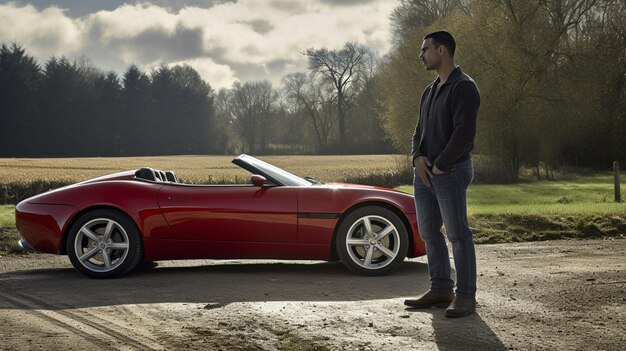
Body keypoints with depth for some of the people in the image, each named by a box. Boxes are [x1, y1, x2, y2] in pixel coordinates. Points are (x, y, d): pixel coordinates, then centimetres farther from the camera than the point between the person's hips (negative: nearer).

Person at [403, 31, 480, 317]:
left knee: (458, 234, -6)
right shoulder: (430, 91, 19)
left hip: (451, 172, -9)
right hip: (425, 172, 9)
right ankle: (440, 289, 18)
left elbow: (464, 133, -18)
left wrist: (440, 165, -16)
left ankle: (465, 296, -2)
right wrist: (418, 157, -1)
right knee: (429, 233, 10)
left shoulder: (463, 87, -9)